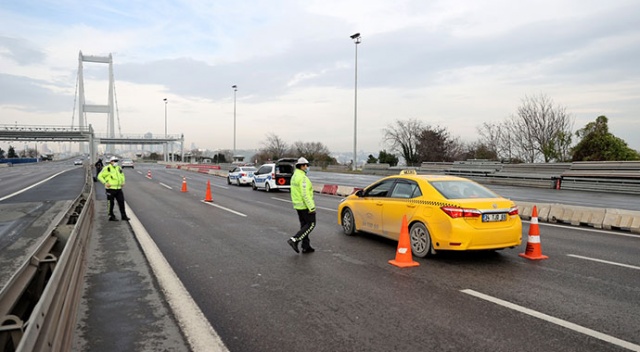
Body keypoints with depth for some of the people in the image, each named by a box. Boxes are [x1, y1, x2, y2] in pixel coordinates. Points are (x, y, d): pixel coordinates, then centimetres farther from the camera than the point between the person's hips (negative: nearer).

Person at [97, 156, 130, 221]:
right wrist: (105, 183, -13)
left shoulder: (119, 168, 13)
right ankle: (111, 216, 12)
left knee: (121, 202, 5)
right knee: (110, 203, 2)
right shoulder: (107, 168, -6)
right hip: (110, 189, -6)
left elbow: (122, 175, 31)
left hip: (118, 188, 6)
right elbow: (100, 176, -4)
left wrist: (123, 182, 16)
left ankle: (124, 216, 11)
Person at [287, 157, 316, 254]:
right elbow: (305, 194, -25)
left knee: (304, 225, 13)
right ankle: (294, 240, -8)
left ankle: (306, 247, 16)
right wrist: (312, 207, -23)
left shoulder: (294, 176, 11)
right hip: (305, 205, -10)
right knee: (311, 224, -1)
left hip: (298, 205, 10)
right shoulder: (303, 178, -19)